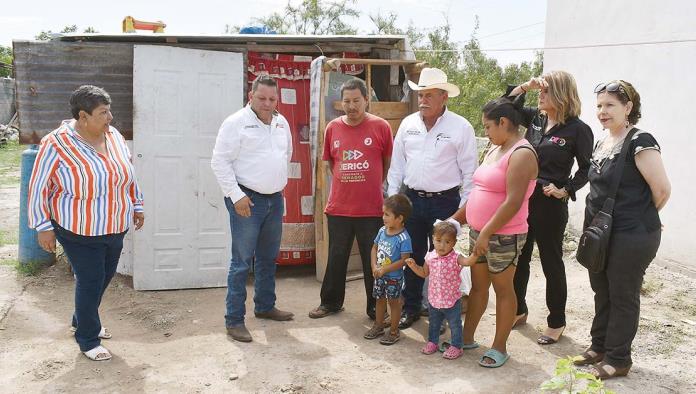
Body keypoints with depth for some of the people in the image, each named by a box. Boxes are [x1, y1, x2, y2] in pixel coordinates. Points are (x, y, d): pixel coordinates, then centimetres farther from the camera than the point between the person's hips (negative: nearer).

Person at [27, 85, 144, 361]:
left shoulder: (114, 136, -1)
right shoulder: (57, 144, -18)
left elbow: (128, 175, 13)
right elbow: (39, 188, -11)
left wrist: (137, 205, 16)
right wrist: (43, 227, -12)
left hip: (115, 228, 6)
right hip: (80, 233, -6)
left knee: (105, 277, 18)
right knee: (90, 282, 1)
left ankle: (82, 319, 44)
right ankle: (88, 340, 21)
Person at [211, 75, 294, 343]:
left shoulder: (281, 123, 10)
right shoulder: (236, 123, -11)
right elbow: (220, 162, -13)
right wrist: (236, 195, -18)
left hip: (275, 199, 7)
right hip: (247, 200, -7)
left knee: (268, 258, 18)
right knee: (242, 262, -5)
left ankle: (265, 306, 34)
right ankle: (234, 320, 3)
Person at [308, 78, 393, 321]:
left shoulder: (380, 126, -4)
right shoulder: (333, 127, 4)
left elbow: (389, 162, 6)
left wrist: (376, 185, 7)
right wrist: (345, 182, 12)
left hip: (371, 208, -2)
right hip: (338, 207, 3)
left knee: (373, 260, 7)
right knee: (336, 257, 14)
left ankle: (376, 308, 21)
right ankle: (331, 302, 31)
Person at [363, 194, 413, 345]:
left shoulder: (403, 237, -22)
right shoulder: (382, 231, -2)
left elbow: (404, 260, -23)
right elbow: (375, 248, 7)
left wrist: (384, 270, -21)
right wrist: (374, 267, -7)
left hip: (394, 277, -6)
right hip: (379, 275, 6)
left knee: (394, 302, 8)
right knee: (380, 300, 20)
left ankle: (394, 331, 23)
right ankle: (378, 326, 37)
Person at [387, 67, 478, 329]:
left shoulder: (461, 127, -8)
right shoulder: (408, 124, 5)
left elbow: (469, 171, -6)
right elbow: (397, 165, 9)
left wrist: (464, 208, -7)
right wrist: (392, 199, 5)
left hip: (445, 202, -4)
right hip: (412, 199, 4)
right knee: (412, 257, 12)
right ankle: (411, 308, 26)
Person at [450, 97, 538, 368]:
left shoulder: (521, 154, -17)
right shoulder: (494, 149, 12)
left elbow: (513, 202, -24)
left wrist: (487, 233, -22)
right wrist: (456, 218, 19)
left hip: (503, 236, -8)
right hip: (479, 232, 8)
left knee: (503, 289, 5)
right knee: (478, 286, 16)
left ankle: (499, 348, 17)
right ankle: (467, 337, 28)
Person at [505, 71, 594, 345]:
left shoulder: (577, 129, -10)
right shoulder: (535, 118, 5)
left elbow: (586, 168, -6)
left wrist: (565, 191, -15)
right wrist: (526, 86, -3)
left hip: (550, 205, -6)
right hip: (522, 199, 6)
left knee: (551, 263, 7)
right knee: (519, 259, 16)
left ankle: (556, 323, 22)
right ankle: (518, 311, 34)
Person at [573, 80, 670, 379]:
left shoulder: (639, 142, -16)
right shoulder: (602, 144, 10)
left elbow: (662, 189, -17)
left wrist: (640, 217, -2)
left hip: (632, 237, -8)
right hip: (600, 232, 8)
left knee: (623, 296, 6)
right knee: (601, 292, 18)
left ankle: (618, 359, 20)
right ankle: (599, 346, 34)